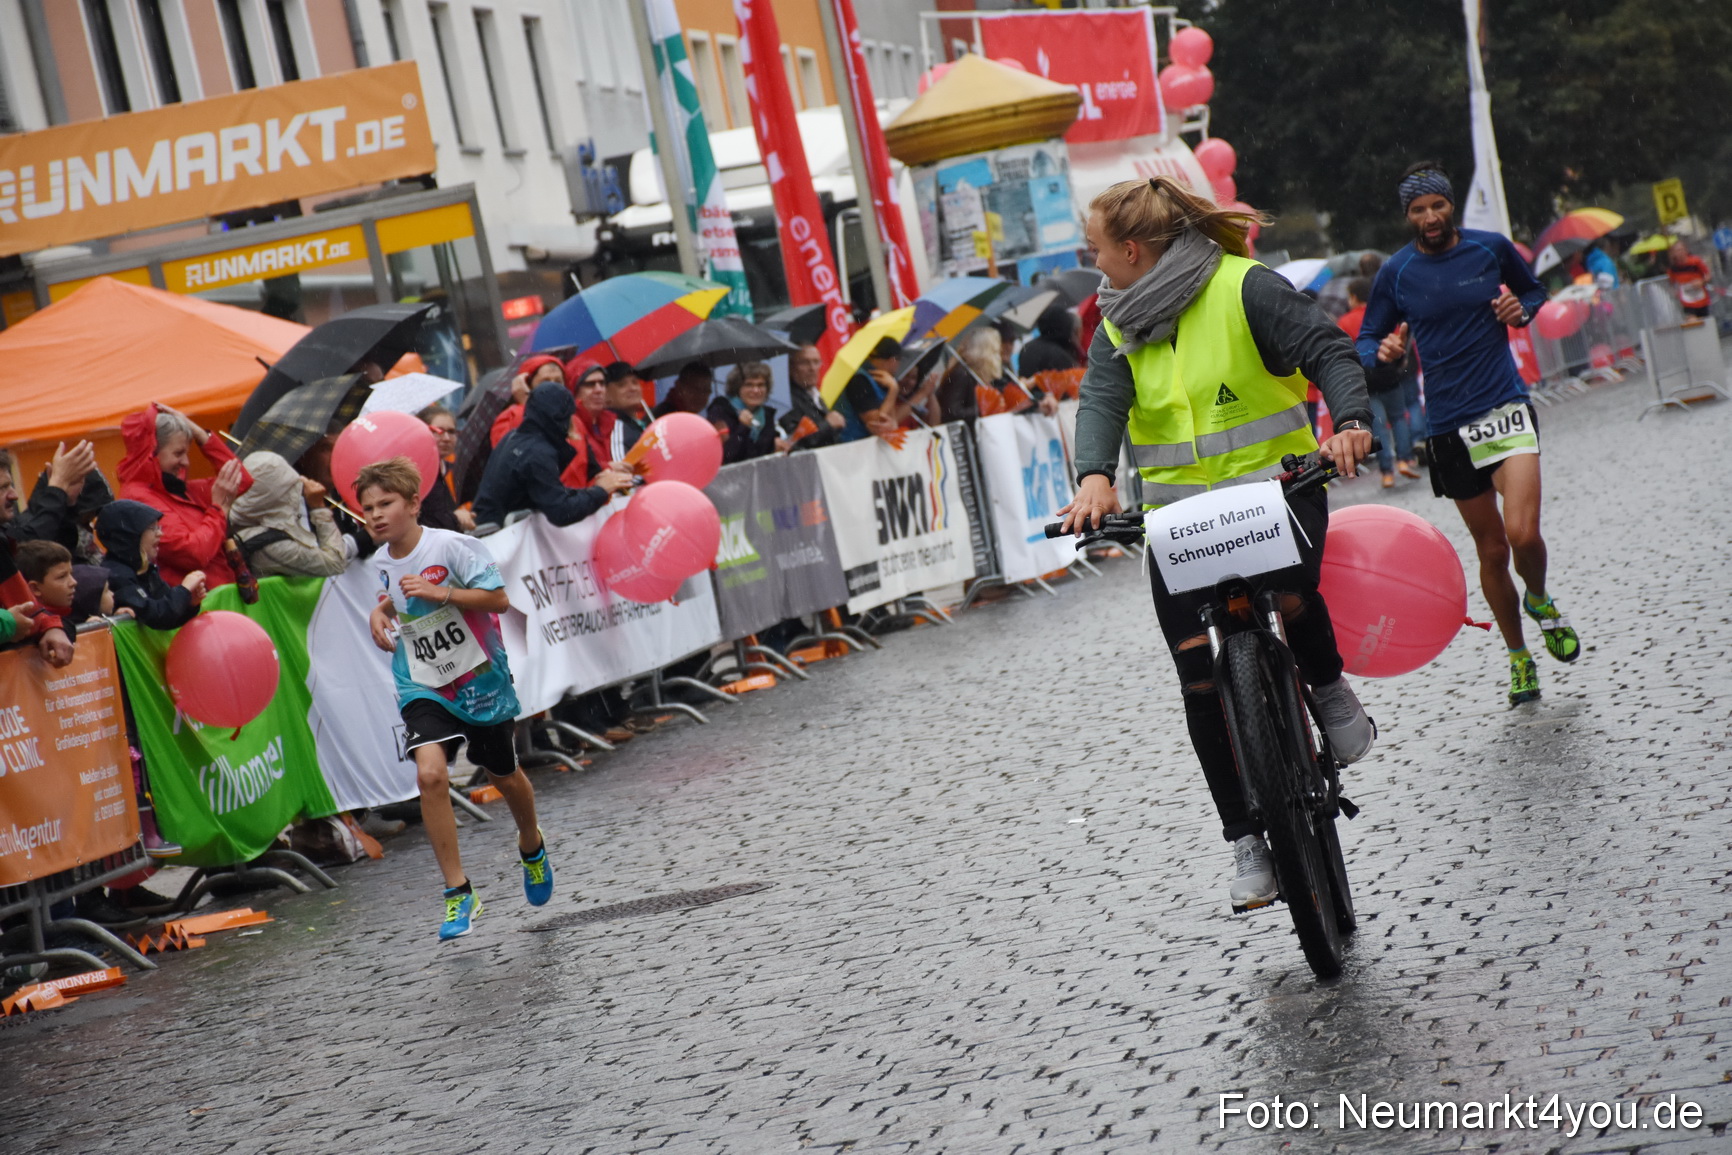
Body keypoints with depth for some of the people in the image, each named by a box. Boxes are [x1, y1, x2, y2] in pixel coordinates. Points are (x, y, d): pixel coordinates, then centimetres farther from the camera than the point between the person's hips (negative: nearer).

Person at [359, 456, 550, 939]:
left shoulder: (448, 546, -18)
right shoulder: (382, 560, 0)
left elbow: (499, 597, -20)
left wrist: (440, 594, -30)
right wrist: (382, 611, 3)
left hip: (480, 678, -3)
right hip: (422, 686, 3)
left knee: (503, 775, 15)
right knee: (430, 774, -20)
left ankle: (531, 846, 49)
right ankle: (458, 891, -12)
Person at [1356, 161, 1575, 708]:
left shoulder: (1492, 249, 2)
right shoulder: (1396, 273, 1)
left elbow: (1534, 290, 20)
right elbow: (1366, 341, 8)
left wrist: (1521, 308, -3)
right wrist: (1382, 351, -15)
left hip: (1506, 408, -1)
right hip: (1449, 424, 1)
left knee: (1523, 533, -18)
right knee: (1492, 550, 7)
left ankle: (1540, 602, 15)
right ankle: (1518, 657, 26)